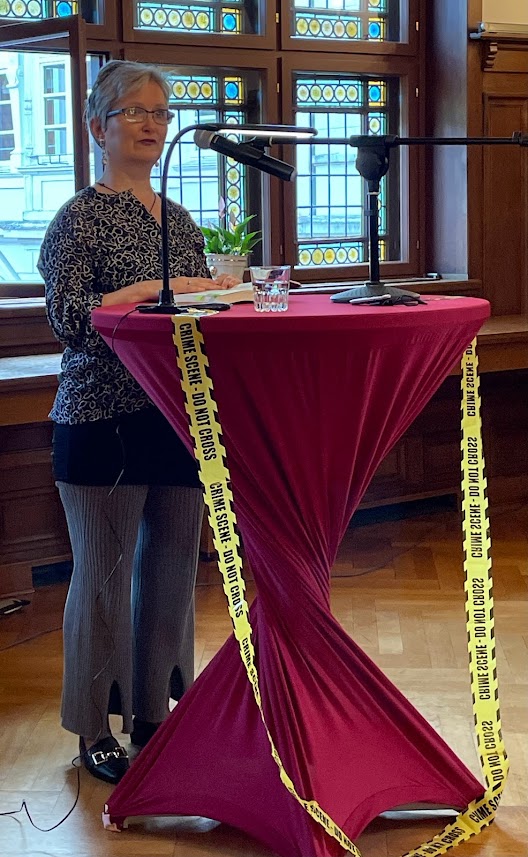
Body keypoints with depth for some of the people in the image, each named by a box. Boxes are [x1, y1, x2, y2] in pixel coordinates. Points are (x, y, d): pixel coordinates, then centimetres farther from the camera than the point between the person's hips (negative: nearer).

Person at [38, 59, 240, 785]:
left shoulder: (179, 220, 15)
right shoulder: (80, 219, -5)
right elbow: (68, 319, -16)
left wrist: (222, 291, 1)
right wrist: (153, 289, -22)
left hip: (179, 418, 7)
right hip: (102, 421, -6)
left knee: (174, 565, 10)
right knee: (104, 571, 1)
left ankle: (154, 712, 24)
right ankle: (94, 730, 14)